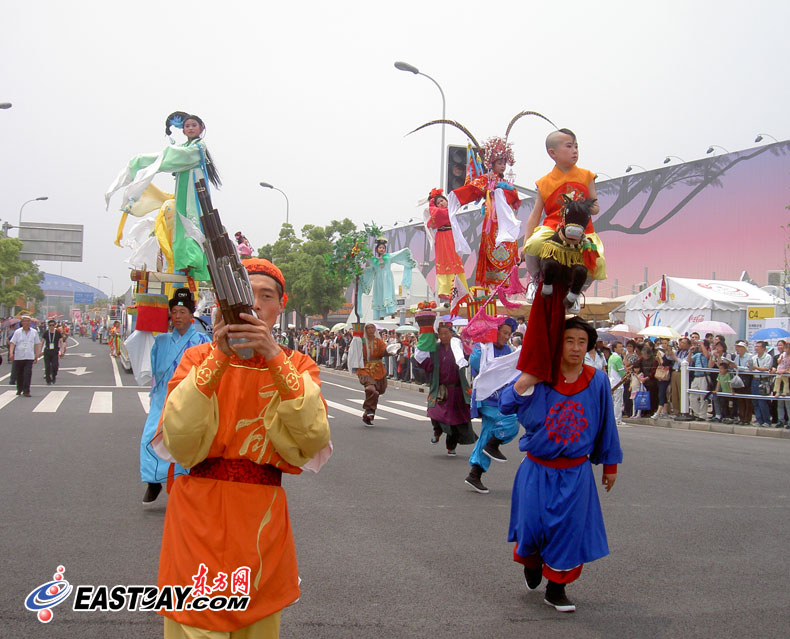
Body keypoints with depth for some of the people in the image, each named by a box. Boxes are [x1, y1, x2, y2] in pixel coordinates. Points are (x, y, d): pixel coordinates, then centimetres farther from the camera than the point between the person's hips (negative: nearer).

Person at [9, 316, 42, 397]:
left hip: (29, 357, -1)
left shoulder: (34, 332, 7)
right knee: (18, 374, 10)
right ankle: (19, 389, 31)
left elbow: (37, 344, 14)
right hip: (18, 356, 1)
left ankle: (26, 391, -8)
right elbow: (12, 343, -1)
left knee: (28, 374, -12)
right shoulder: (17, 332, 2)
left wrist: (37, 355, 10)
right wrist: (11, 353, -15)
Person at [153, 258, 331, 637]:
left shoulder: (297, 366, 5)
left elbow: (312, 439, -16)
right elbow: (180, 444, -15)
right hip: (200, 517, -1)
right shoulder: (198, 357, 2)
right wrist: (219, 359, -21)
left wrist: (275, 358, -23)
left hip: (262, 520, 1)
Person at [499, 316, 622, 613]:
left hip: (575, 473, 1)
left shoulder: (597, 381, -4)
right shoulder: (539, 378, -9)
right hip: (537, 469, -1)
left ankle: (556, 588, 22)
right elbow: (506, 405, -19)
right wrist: (529, 379, -29)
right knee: (533, 523, 3)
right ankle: (531, 562, 38)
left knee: (569, 528, 4)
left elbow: (606, 425, 6)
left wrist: (610, 464, 11)